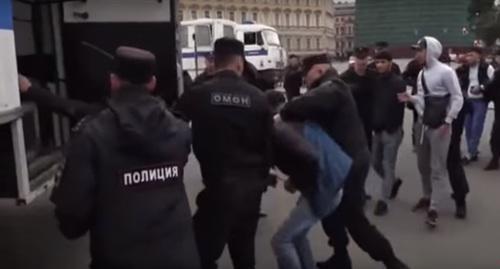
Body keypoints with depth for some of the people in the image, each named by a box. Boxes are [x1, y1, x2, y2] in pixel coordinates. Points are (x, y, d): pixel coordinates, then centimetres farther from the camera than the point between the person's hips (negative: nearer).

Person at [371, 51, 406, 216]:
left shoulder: (398, 82, -11)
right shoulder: (376, 81, 7)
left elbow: (399, 108, -15)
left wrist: (391, 127, -16)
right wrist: (373, 124, 2)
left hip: (392, 131, -6)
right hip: (378, 130, 7)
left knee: (388, 165, -2)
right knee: (376, 162, 14)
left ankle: (383, 201, 3)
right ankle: (393, 182, 40)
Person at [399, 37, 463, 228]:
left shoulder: (445, 71, -12)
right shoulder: (422, 73, 10)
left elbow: (457, 98, -12)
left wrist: (447, 122, -15)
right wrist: (410, 98, -8)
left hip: (439, 126, -7)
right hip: (423, 124, 7)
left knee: (437, 168, -3)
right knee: (423, 165, 15)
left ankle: (433, 208, -1)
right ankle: (427, 197, 32)